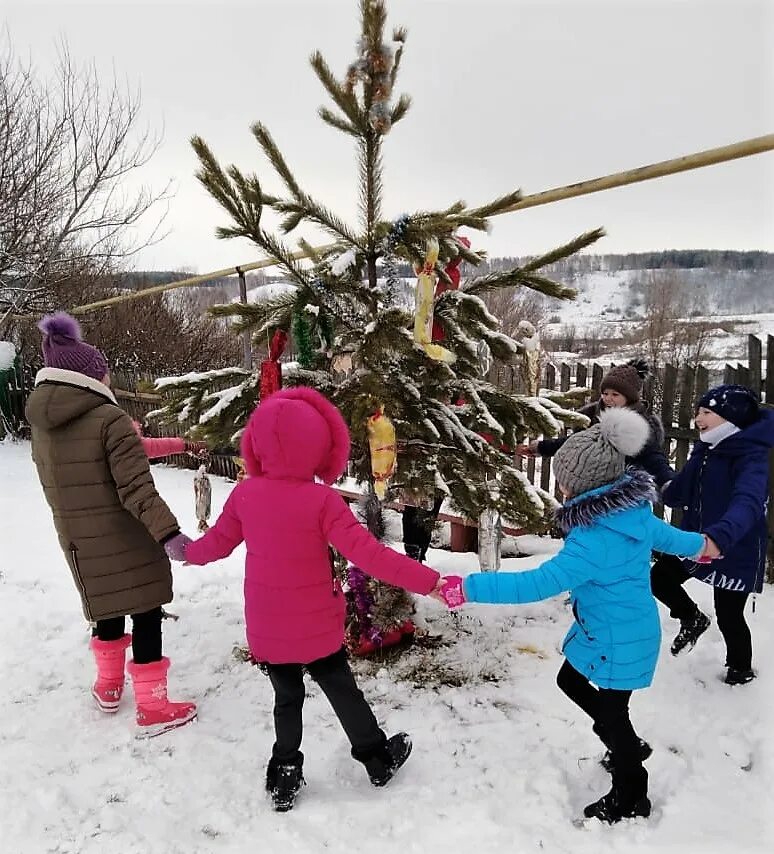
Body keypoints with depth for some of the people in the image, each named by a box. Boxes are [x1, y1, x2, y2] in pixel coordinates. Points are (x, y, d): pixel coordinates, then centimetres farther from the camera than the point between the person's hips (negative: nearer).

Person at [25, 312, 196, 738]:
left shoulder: (40, 425, 4)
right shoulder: (110, 418, -18)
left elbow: (54, 485, 14)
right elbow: (136, 488, -24)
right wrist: (169, 532, -26)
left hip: (78, 542, 7)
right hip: (126, 541, -7)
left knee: (107, 611, 25)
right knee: (145, 617, 5)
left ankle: (108, 687, 41)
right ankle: (153, 709, 12)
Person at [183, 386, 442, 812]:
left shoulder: (244, 493, -10)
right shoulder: (323, 499, -22)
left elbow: (217, 542, 5)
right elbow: (368, 554, -26)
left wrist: (187, 552, 28)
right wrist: (430, 582, -24)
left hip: (267, 629, 3)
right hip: (316, 627, -2)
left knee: (287, 698, 20)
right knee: (342, 690, 17)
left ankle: (284, 778, 30)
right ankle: (378, 758, 35)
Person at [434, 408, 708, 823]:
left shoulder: (595, 539, -35)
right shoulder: (633, 511, -6)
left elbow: (540, 583, -40)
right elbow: (664, 535, 14)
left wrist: (469, 588, -38)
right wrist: (699, 545, 37)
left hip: (617, 641, -9)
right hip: (629, 628, 9)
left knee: (611, 712, 13)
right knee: (571, 680, 24)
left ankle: (631, 799, 38)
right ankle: (628, 746, 44)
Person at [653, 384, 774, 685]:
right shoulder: (704, 450, 1)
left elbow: (748, 502, -43)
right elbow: (679, 493, 11)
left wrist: (720, 536, -59)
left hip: (736, 552, -7)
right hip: (695, 540, 7)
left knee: (728, 616, 8)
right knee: (658, 579, 9)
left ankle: (741, 669, 38)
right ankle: (693, 620, 37)